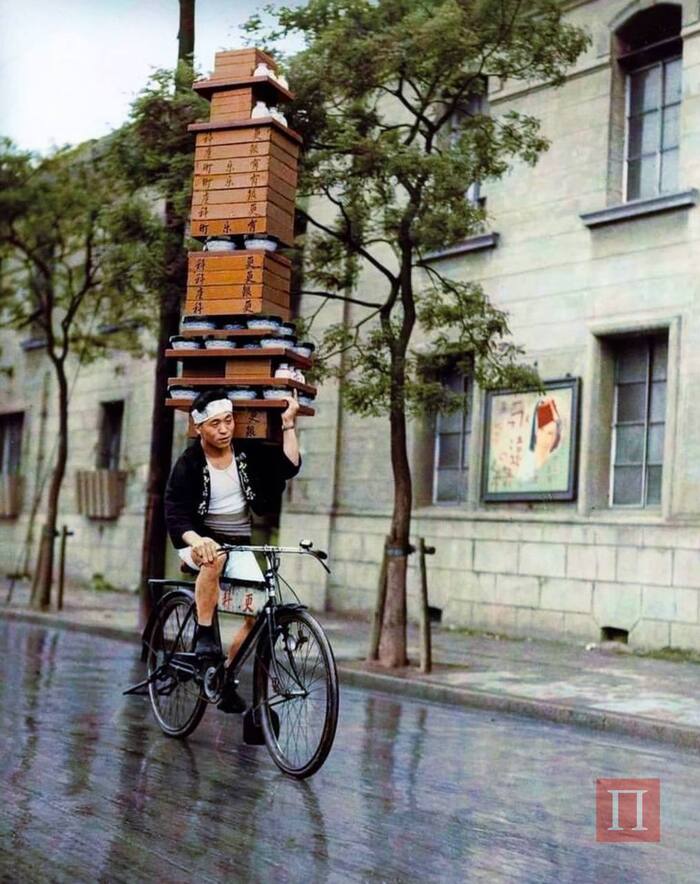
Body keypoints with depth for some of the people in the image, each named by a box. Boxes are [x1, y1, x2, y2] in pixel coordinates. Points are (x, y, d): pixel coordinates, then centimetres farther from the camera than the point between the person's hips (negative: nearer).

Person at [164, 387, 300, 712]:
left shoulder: (249, 453, 0)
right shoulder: (188, 465, -11)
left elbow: (289, 465, -8)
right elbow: (176, 516, -20)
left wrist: (288, 423, -9)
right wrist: (196, 540, -40)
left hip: (242, 544, 4)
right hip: (202, 542, -4)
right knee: (215, 558, -41)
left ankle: (226, 676, 3)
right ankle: (204, 634, -26)